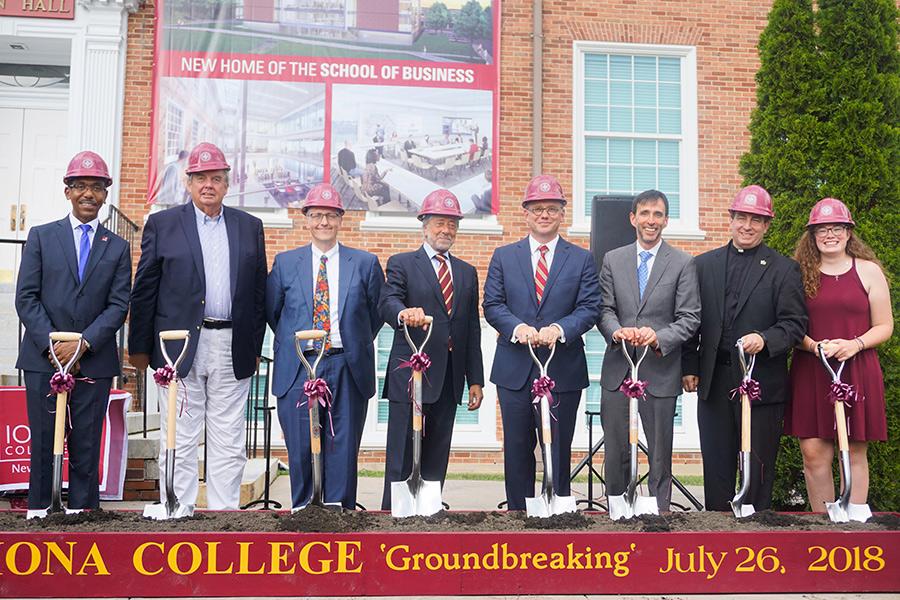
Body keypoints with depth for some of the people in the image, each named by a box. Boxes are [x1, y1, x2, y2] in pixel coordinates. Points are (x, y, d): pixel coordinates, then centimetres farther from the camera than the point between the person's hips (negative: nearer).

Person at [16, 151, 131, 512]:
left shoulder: (117, 247, 9)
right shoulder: (41, 237, 7)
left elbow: (119, 305, 1)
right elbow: (26, 298, 1)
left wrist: (83, 345, -11)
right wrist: (52, 346, -9)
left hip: (95, 362, 0)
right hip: (43, 359, 0)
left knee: (87, 448, 4)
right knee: (43, 444, 4)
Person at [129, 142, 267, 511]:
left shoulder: (250, 227, 11)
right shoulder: (162, 224, 5)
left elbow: (258, 292, 12)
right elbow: (144, 290, 4)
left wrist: (255, 347, 9)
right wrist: (140, 348, 2)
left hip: (232, 349, 2)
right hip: (181, 347, -2)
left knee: (228, 445, 6)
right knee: (179, 442, 2)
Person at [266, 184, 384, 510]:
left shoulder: (366, 263, 6)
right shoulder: (285, 262, 8)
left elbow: (377, 311, 14)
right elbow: (270, 310, 16)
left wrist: (357, 343, 9)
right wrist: (291, 342, 11)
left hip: (348, 371, 0)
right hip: (297, 370, 0)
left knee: (343, 450, 3)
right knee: (300, 450, 4)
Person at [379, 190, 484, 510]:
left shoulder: (467, 273, 17)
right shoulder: (401, 264, 4)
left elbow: (472, 330, 15)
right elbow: (387, 303, -14)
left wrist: (475, 380, 10)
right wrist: (404, 313, -38)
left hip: (449, 378, 5)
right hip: (410, 375, -4)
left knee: (437, 458, 9)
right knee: (401, 456, -3)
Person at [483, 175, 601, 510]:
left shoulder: (582, 259, 6)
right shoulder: (503, 257, 9)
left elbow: (590, 308, -2)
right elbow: (492, 304, 2)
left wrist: (559, 329, -19)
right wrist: (517, 327, -17)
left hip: (563, 370, -1)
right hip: (515, 369, 1)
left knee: (559, 451, 5)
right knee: (517, 450, 8)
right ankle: (518, 515, 18)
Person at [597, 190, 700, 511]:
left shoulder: (683, 263, 1)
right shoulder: (612, 259, 9)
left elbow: (690, 318, -4)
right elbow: (605, 309, 5)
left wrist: (659, 337, -22)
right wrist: (616, 331, -17)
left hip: (660, 371, -2)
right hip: (617, 369, 2)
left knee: (660, 454, 5)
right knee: (615, 451, 10)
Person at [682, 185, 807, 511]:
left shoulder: (784, 269, 2)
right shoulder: (703, 264, 11)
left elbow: (795, 323, -3)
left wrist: (765, 339, -22)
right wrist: (689, 367, 4)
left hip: (762, 382, -2)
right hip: (714, 381, 3)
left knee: (759, 467, 5)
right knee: (716, 466, 9)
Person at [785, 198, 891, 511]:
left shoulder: (869, 270, 6)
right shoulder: (800, 273, 7)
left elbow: (884, 326, 6)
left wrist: (855, 344, -12)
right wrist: (814, 346, -14)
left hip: (857, 371, 0)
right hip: (810, 372, 1)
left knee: (854, 454, 3)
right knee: (813, 454, -2)